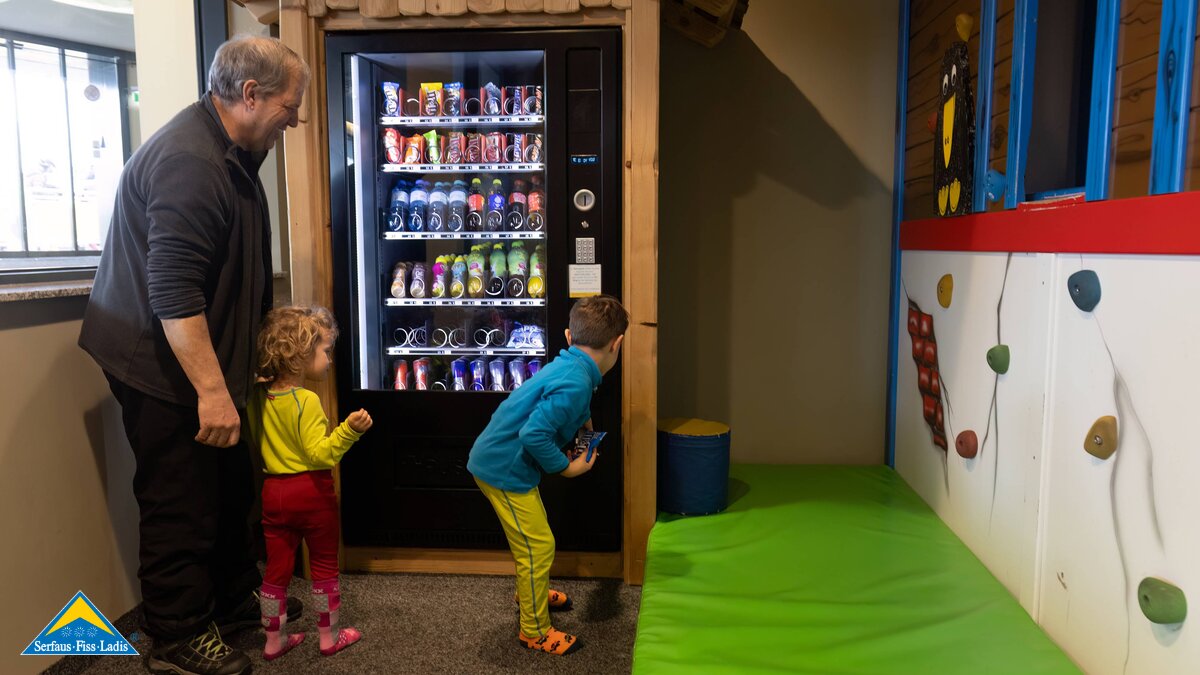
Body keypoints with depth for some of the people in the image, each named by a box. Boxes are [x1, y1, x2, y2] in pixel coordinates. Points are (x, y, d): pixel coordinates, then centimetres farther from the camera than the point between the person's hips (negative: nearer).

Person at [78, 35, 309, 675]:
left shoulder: (229, 153, 11)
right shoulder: (188, 161, -24)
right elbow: (173, 290, -30)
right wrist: (212, 389, -29)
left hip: (202, 361, 10)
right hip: (162, 367, -10)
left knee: (229, 488, 19)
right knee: (180, 504, 3)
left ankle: (235, 600, 37)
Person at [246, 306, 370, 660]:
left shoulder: (258, 397, 1)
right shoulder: (306, 400, -21)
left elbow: (257, 445, 14)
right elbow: (320, 454, -26)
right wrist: (349, 429, -36)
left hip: (273, 491, 6)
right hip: (311, 491, -6)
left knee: (277, 568, 14)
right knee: (324, 566, 10)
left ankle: (274, 640, 25)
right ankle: (329, 636, 21)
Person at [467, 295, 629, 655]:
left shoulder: (568, 366, 2)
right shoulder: (575, 383, -27)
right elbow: (534, 434, -32)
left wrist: (582, 419, 15)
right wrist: (567, 467, -20)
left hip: (497, 460, 10)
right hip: (505, 470, -10)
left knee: (530, 539, 27)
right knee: (538, 547, 2)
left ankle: (530, 591, 50)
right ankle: (535, 632, 19)